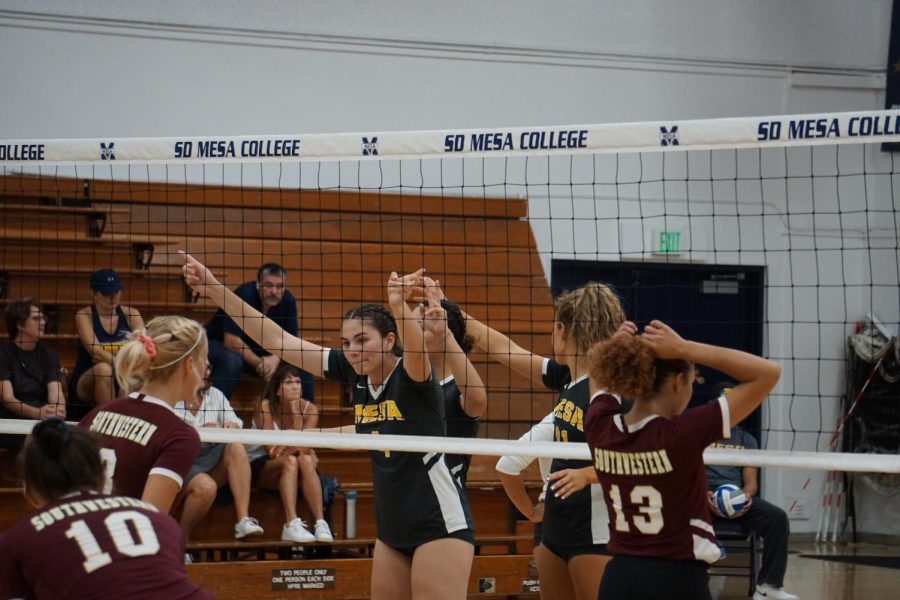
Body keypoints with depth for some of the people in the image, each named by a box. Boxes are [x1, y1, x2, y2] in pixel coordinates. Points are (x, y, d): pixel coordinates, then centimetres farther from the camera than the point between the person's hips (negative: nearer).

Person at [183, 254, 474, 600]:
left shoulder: (411, 374, -13)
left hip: (440, 524, -7)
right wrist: (214, 290, -4)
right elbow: (277, 341, 2)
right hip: (392, 529, 7)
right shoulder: (355, 373, 3)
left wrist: (399, 306, -58)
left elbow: (416, 348, -38)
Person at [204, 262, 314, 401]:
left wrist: (275, 358, -25)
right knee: (231, 362, -39)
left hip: (257, 352, 5)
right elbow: (231, 341, -29)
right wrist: (259, 364, -28)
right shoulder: (244, 295, -27)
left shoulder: (288, 301, -11)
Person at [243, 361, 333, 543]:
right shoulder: (265, 406, -15)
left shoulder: (309, 409, -6)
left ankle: (320, 524, -41)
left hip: (292, 473, 3)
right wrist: (296, 448, -17)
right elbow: (271, 451, -20)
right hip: (259, 467, -3)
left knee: (306, 460, -31)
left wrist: (295, 411, -24)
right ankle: (291, 526, -46)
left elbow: (304, 446, -21)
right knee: (290, 461, -34)